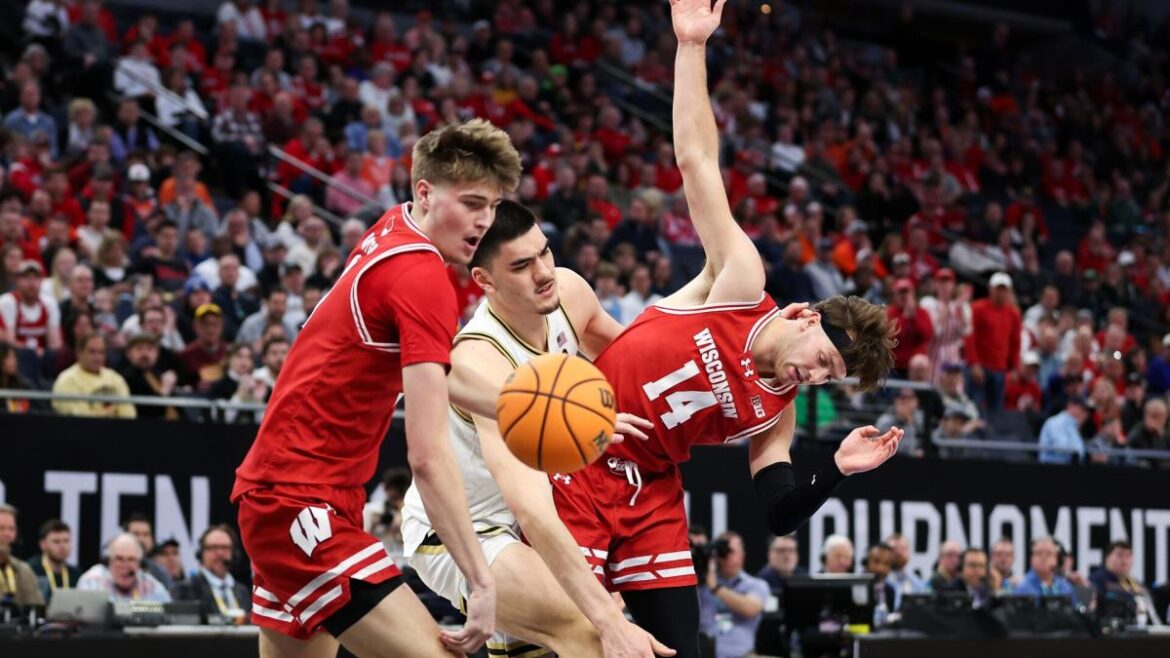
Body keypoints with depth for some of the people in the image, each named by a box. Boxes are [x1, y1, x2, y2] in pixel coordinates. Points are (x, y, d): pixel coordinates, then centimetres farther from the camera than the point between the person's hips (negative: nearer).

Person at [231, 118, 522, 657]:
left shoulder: (392, 228, 7)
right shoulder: (422, 276, -19)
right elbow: (428, 455, -25)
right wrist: (482, 582, -26)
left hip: (273, 488, 10)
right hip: (303, 504, -10)